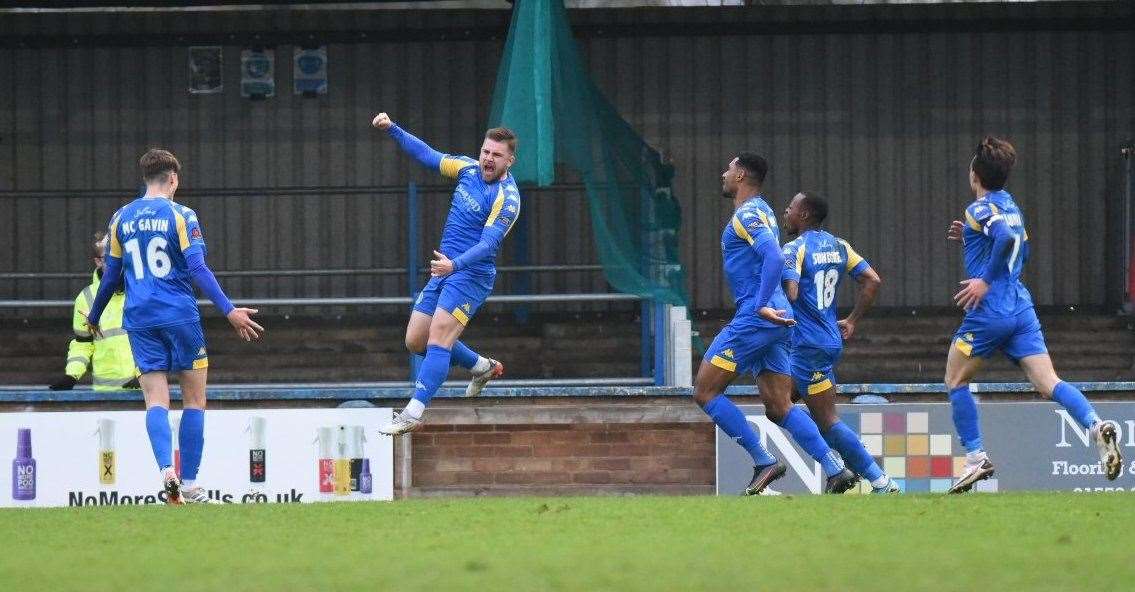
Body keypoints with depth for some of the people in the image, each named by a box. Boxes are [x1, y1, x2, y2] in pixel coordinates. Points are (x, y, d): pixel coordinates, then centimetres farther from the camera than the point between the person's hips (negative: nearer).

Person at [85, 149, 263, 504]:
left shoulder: (122, 218, 9)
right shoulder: (179, 215, -4)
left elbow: (112, 275, 15)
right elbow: (197, 269, -13)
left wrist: (94, 317, 30)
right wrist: (229, 311, -16)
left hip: (140, 321, 3)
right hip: (179, 315, -3)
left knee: (156, 401, -1)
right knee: (194, 400, 6)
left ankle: (166, 469, -25)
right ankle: (189, 484, 2)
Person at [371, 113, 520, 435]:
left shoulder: (507, 198, -17)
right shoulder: (469, 168, 6)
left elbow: (489, 241, -27)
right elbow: (429, 156, 18)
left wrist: (456, 264, -42)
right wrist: (392, 129, 10)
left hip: (471, 274, -8)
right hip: (446, 268, 8)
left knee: (439, 336, -21)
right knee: (416, 341, 12)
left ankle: (413, 414, -27)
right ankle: (483, 367, 32)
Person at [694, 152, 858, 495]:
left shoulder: (748, 214, -10)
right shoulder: (760, 212, 21)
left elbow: (774, 258, -24)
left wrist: (761, 306, -28)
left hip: (754, 319, -10)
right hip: (773, 322, 10)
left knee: (705, 391, -4)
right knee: (778, 408, 6)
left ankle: (763, 461, -9)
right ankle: (835, 470, -5)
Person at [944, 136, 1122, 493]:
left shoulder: (981, 208, -7)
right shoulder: (1011, 206, 19)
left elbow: (1007, 237, -26)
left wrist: (985, 280, -22)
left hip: (989, 312, -7)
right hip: (1021, 308, 7)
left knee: (955, 382, 12)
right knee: (1047, 383, -4)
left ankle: (977, 458, 8)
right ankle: (1095, 426, -29)